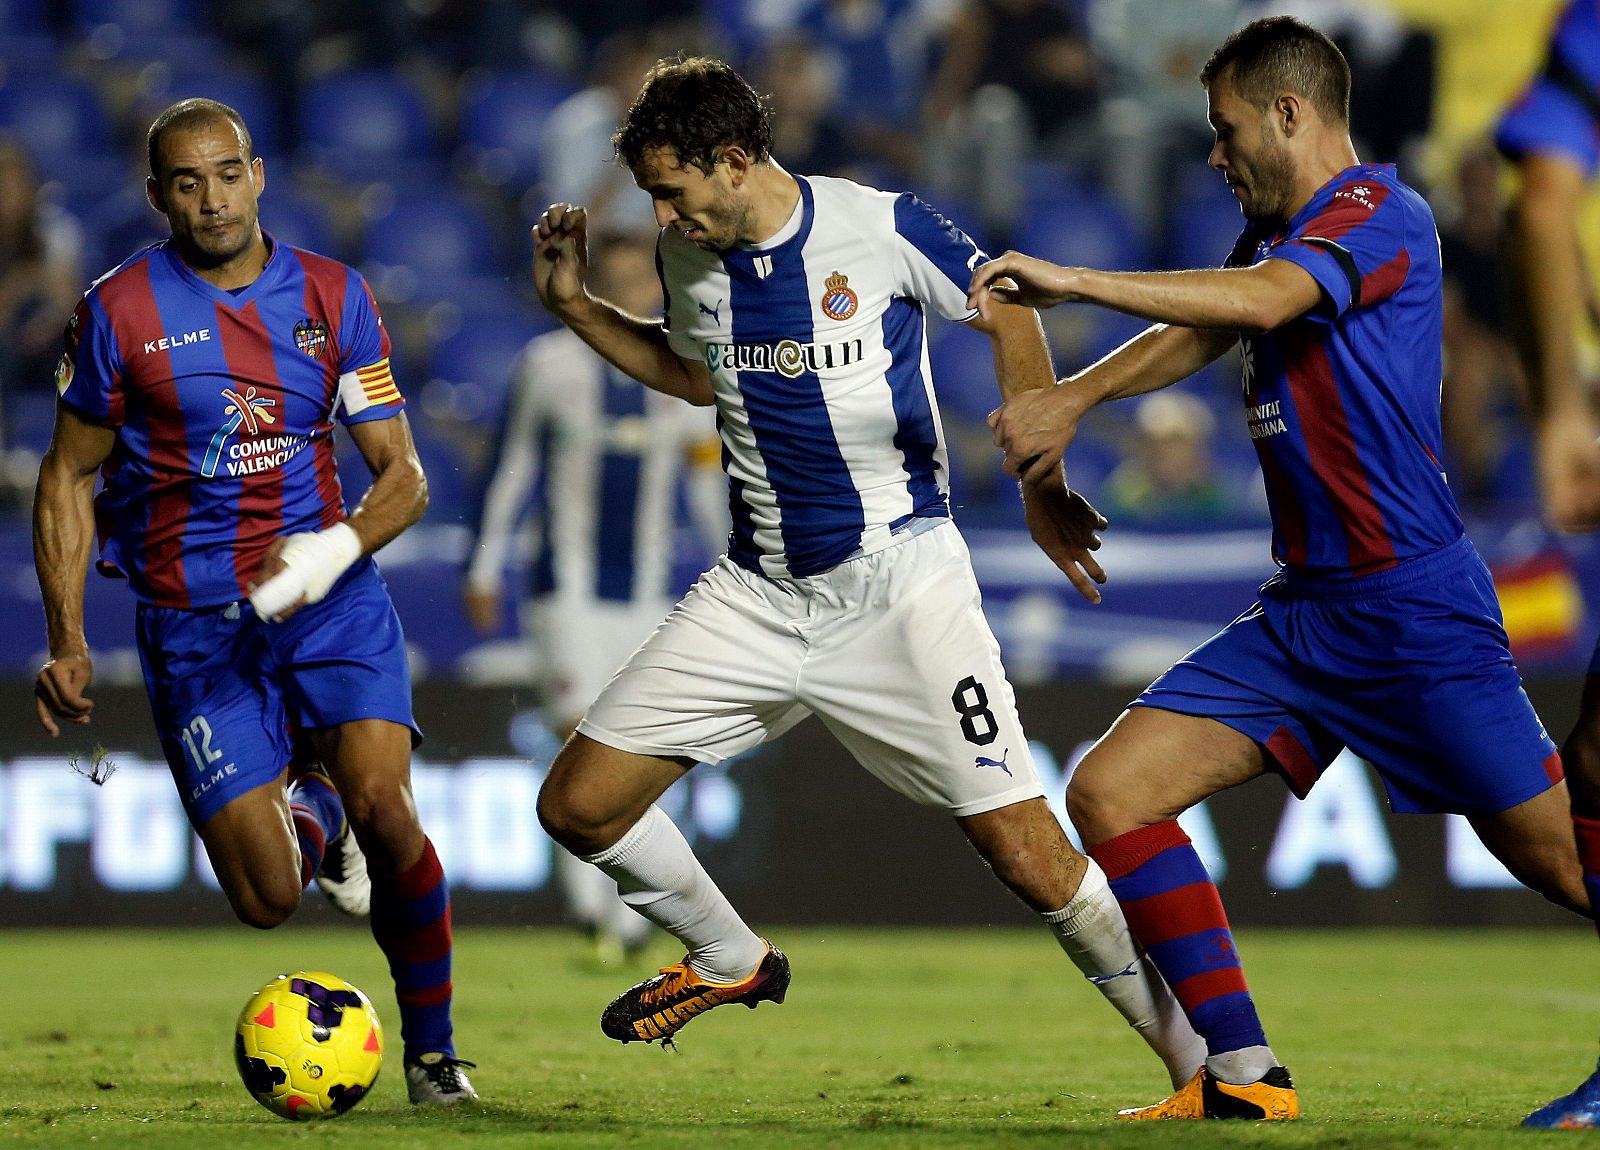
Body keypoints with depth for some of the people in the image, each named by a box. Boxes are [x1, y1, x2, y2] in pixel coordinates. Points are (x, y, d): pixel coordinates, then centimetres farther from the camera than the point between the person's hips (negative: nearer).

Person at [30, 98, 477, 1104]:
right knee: (268, 900, -9)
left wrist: (337, 548, -20)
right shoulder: (120, 309, -3)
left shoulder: (333, 296, 2)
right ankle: (306, 821, 31)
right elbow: (69, 477, 6)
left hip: (332, 595, 1)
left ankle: (433, 1048, -1)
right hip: (193, 623, -1)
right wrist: (66, 641, -1)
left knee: (382, 804, -22)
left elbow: (405, 476, 1)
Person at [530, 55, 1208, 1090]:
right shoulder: (689, 257, 3)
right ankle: (729, 961, 26)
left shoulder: (883, 228, -14)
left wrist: (1041, 481, -4)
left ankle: (1203, 1062, -1)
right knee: (579, 805, 0)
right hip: (755, 596, 6)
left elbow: (1008, 310, 0)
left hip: (897, 576, -5)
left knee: (1027, 850, -13)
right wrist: (576, 306, 13)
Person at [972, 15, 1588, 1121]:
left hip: (1416, 608, -8)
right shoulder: (1273, 236, 16)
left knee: (1560, 858, -9)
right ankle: (1242, 1072, -1)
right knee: (1108, 792, -4)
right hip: (1302, 611, 9)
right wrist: (1070, 399, 13)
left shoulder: (1383, 214, -12)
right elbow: (1195, 336, 28)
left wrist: (1073, 279, -27)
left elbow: (1262, 301, -28)